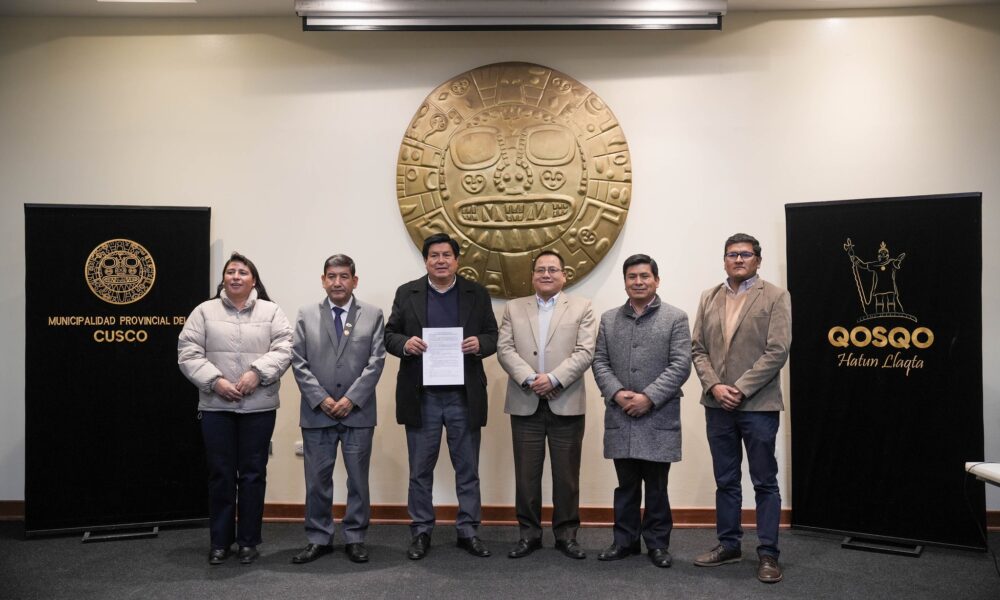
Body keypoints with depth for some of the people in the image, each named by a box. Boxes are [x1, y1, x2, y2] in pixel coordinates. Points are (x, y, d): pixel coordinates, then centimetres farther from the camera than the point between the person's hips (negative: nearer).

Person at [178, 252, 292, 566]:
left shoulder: (271, 312, 5)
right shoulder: (204, 311, 6)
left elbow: (283, 349, -4)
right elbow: (188, 353, -1)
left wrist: (257, 372, -19)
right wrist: (215, 381, -13)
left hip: (259, 407, 0)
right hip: (216, 406, 0)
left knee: (253, 474, 6)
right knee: (220, 474, 7)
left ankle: (248, 541, 18)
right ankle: (220, 542, 20)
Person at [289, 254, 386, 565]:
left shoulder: (373, 315, 4)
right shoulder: (306, 315, 7)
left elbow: (376, 361, -3)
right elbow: (299, 362, 1)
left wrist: (351, 399, -11)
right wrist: (321, 399, -9)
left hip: (358, 411, -1)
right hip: (317, 412, 1)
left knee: (358, 478, 7)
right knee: (317, 479, 7)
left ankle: (355, 538, 19)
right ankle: (318, 538, 19)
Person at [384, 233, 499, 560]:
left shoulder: (477, 294, 6)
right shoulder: (406, 293, 5)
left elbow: (493, 336, 6)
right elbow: (389, 334, 6)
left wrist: (480, 343, -15)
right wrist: (404, 343, -15)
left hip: (465, 397, 0)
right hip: (421, 397, 0)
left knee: (467, 469, 9)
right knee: (420, 470, 9)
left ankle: (468, 531, 21)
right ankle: (421, 532, 22)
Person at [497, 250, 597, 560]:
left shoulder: (582, 308, 6)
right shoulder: (513, 308, 11)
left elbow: (585, 352, -5)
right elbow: (505, 350, 1)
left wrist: (553, 379, -16)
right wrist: (528, 379, -14)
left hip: (566, 404, -1)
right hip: (525, 404, 1)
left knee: (566, 474, 6)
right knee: (526, 473, 6)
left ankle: (566, 534, 18)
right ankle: (529, 533, 18)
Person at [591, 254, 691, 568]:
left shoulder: (676, 318, 1)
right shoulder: (608, 319, 11)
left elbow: (680, 365, -7)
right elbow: (600, 362, 7)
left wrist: (649, 397, -14)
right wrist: (616, 393, -10)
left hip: (659, 417, -2)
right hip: (620, 417, 3)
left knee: (656, 486, 6)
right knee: (626, 484, 11)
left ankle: (658, 543, 20)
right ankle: (625, 540, 23)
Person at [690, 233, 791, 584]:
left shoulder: (775, 297, -2)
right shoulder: (709, 298, 11)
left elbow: (777, 351, -11)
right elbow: (698, 348, 7)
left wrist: (741, 389, -15)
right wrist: (714, 386, -8)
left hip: (758, 404, -4)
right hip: (717, 405, 4)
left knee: (765, 482, 4)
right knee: (725, 481, 13)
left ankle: (768, 553, 13)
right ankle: (728, 544, 25)